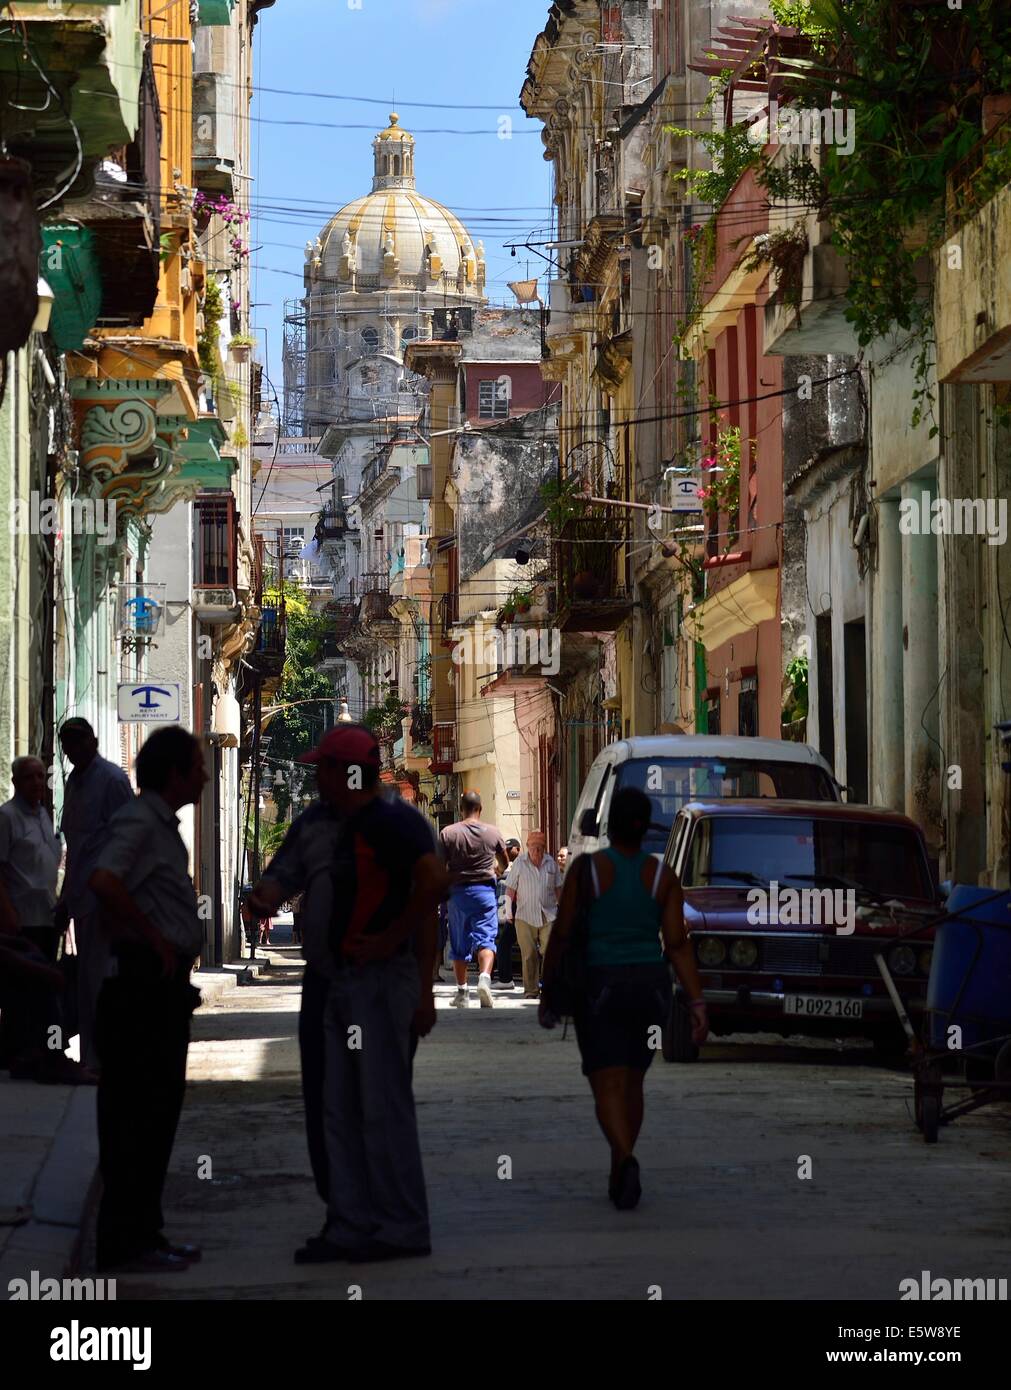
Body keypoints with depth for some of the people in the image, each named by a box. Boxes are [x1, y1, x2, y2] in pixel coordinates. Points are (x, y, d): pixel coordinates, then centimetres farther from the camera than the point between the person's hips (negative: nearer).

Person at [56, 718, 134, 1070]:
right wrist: (65, 900, 20)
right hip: (83, 897, 9)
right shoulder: (74, 781, 18)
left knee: (100, 979, -10)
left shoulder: (112, 779, -8)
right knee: (86, 981, 10)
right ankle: (91, 1059, 14)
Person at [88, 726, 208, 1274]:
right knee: (139, 1117, -8)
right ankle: (124, 1243, -5)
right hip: (143, 983, -10)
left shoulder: (164, 826, 18)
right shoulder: (139, 820, -13)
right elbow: (104, 881, -30)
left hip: (164, 987, 10)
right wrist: (155, 940, -22)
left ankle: (144, 1233, 20)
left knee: (158, 1113, 13)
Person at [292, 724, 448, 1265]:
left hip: (382, 978, -10)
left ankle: (403, 1228, 1)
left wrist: (392, 937, -18)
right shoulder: (353, 825, 18)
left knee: (384, 1108, -6)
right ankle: (351, 1226, 15)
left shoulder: (391, 821, -14)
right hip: (346, 980, 10)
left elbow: (434, 880, -29)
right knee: (342, 1112, 11)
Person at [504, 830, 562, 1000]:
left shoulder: (551, 863, 7)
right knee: (529, 955, 0)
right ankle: (531, 990, 7)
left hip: (548, 915, 1)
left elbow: (558, 888, 15)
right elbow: (510, 889, 3)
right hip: (525, 916, -1)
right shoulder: (519, 863, 1)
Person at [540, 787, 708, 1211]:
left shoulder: (586, 867, -8)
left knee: (608, 1089, -5)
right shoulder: (662, 874, -1)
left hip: (600, 988, -3)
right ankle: (618, 1176, 27)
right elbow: (678, 945, -5)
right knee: (632, 1083, 20)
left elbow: (561, 935, -6)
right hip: (650, 986, 3)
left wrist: (547, 993, 3)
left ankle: (627, 1160, -30)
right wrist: (697, 1004, -4)